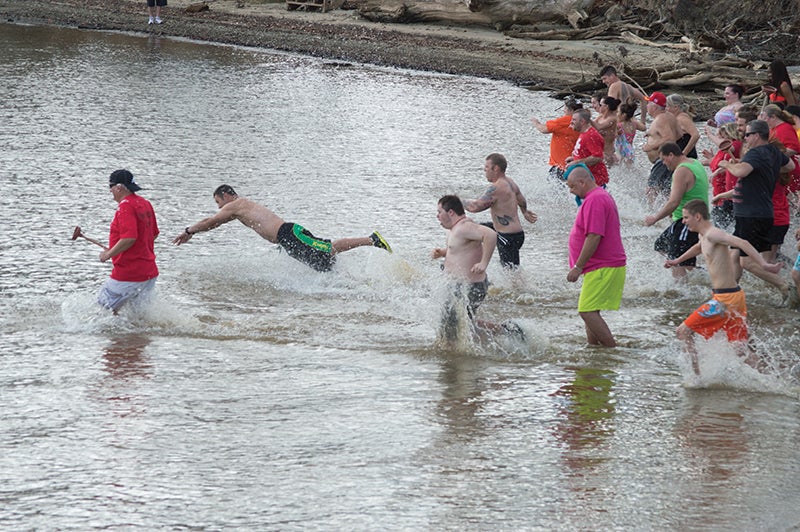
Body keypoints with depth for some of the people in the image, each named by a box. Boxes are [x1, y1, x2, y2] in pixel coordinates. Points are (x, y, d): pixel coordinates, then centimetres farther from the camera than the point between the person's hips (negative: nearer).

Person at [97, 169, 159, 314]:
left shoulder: (126, 206, -17)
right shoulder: (145, 204, 11)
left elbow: (129, 238, -27)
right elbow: (154, 234, 22)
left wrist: (108, 254, -15)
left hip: (128, 276, -9)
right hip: (149, 272, 9)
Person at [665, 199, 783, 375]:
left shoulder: (713, 234, -15)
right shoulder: (704, 236, 15)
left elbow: (742, 243, -28)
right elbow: (699, 248, 40)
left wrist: (763, 264, -40)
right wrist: (677, 260, 56)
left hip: (725, 299, -9)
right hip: (734, 296, 9)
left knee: (684, 331, -2)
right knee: (741, 349, 10)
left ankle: (697, 375, -2)